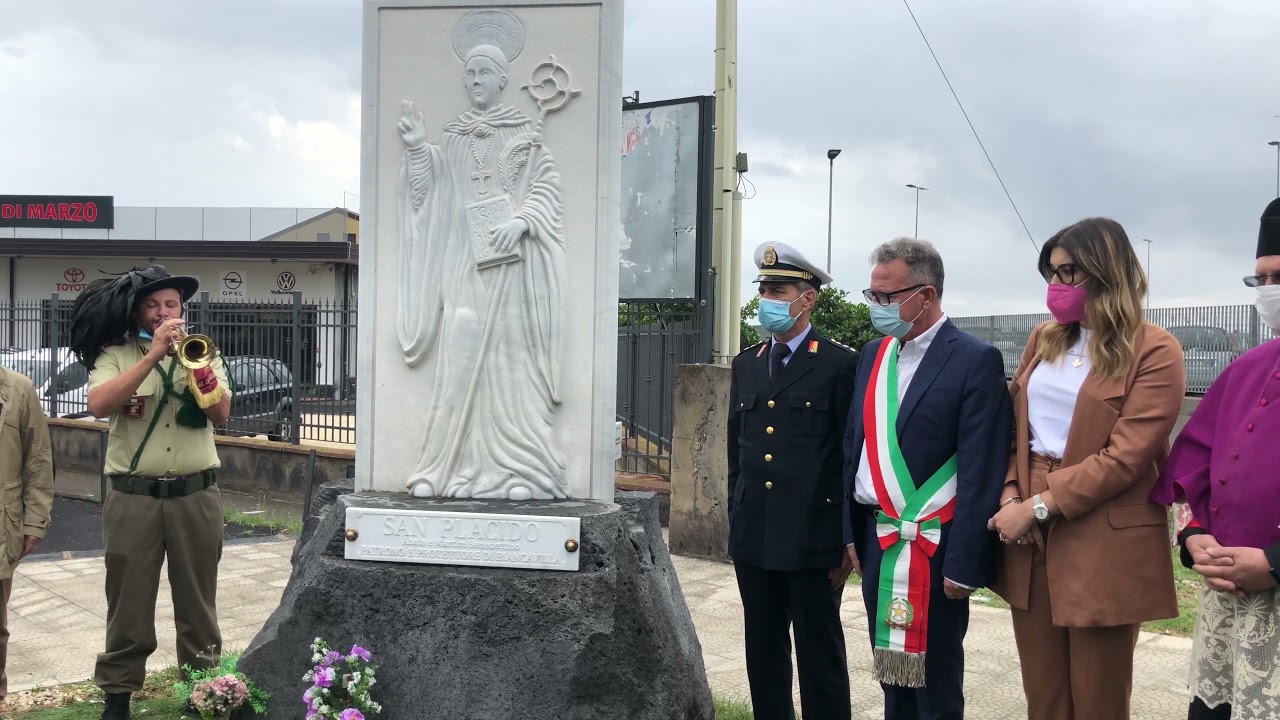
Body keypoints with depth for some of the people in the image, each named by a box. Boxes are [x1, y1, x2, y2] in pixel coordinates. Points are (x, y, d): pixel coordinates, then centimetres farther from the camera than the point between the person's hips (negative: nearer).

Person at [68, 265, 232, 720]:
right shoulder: (115, 354, 0)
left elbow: (221, 415, -5)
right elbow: (99, 405, -18)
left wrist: (195, 363, -19)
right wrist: (153, 355, -21)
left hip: (196, 496, 2)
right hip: (133, 497, -1)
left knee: (197, 601, 10)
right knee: (128, 602, 6)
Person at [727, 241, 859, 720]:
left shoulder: (840, 365, -6)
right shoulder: (746, 364, 12)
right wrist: (736, 524, 13)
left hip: (813, 540, -5)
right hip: (754, 539, 6)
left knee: (821, 658, 5)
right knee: (763, 656, 14)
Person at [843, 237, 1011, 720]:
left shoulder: (976, 361, -11)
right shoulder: (873, 355, 9)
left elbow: (981, 472, -14)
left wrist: (963, 563, -15)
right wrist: (849, 532, 10)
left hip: (935, 548, -6)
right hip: (877, 540, 6)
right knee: (891, 669, 15)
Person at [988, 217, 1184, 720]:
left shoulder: (1155, 352, -8)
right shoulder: (1043, 340, 12)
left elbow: (1124, 458, -15)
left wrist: (1036, 507, -16)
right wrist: (1009, 494, -5)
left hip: (1102, 546, -5)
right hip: (1031, 538, 5)